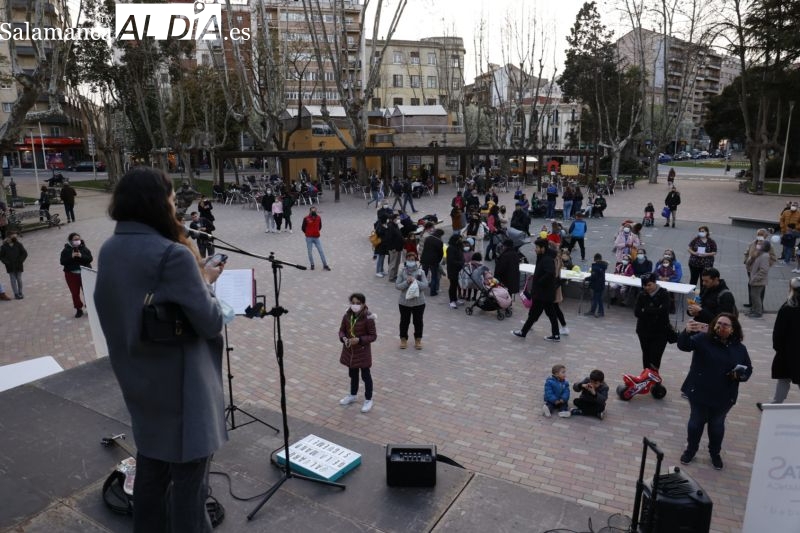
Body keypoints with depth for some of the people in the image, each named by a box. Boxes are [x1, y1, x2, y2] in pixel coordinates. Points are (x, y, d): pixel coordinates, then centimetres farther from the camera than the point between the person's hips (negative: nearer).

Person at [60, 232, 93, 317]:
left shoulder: (84, 248, 0)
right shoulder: (66, 250, -1)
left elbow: (90, 259, -7)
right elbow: (62, 261, -8)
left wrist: (81, 256, -23)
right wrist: (71, 257, -22)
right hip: (71, 274, 0)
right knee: (75, 293, 5)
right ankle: (79, 309, 17)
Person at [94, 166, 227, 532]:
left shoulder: (110, 250, 1)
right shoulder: (173, 254, -24)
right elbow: (211, 323, -22)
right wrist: (205, 281, -4)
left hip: (139, 380, 8)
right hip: (182, 385, -8)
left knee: (150, 466, 24)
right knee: (188, 474, 8)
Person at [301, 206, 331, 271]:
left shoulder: (319, 218, 0)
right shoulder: (306, 219, -10)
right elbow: (303, 227, -1)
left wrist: (316, 232, 11)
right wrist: (307, 233, 8)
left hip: (316, 237, 2)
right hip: (309, 238, -2)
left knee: (321, 251, -1)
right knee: (309, 252, 5)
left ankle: (325, 265, 4)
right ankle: (312, 265, 22)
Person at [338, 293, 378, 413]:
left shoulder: (368, 318, -21)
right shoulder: (347, 315, -7)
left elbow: (373, 336, -16)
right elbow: (342, 330, 4)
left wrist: (359, 340, -28)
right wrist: (343, 338, -16)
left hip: (363, 351, -5)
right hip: (349, 350, 5)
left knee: (366, 376, 10)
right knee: (353, 374, 23)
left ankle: (368, 400, 26)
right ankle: (353, 395, 43)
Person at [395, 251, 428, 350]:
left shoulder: (420, 271, -5)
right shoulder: (402, 272, -5)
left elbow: (425, 285, -12)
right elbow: (397, 285, -9)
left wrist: (415, 281, -23)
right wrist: (407, 282, -23)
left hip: (419, 302, 0)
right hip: (404, 302, 0)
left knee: (418, 321, 12)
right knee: (404, 321, 12)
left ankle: (418, 340, 29)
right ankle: (403, 339, 30)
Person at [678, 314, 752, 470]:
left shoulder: (739, 349, -1)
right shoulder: (703, 339, -11)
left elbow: (748, 369, 9)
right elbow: (683, 345, -27)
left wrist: (740, 375, -15)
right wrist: (687, 332, -48)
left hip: (723, 397, 2)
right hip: (699, 393, -2)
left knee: (717, 425, 19)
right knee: (696, 422, 13)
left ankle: (715, 453, 40)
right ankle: (691, 449, 33)